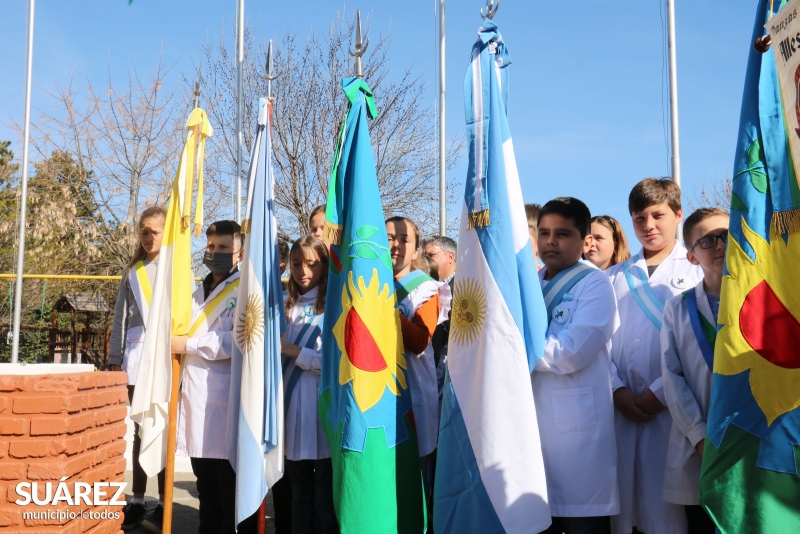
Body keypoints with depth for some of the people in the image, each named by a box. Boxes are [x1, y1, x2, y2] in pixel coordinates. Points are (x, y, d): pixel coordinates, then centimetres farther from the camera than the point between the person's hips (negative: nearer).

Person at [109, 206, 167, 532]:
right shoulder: (132, 272, 15)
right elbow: (120, 318, 14)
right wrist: (115, 359, 7)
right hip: (136, 356, 4)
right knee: (140, 432, 8)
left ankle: (163, 506, 6)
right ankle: (137, 504, 13)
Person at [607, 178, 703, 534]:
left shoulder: (696, 270, 3)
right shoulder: (615, 277, 16)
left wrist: (660, 392, -12)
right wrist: (617, 390, -5)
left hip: (671, 405, -3)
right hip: (622, 405, 3)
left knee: (665, 504, 0)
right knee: (623, 496, 7)